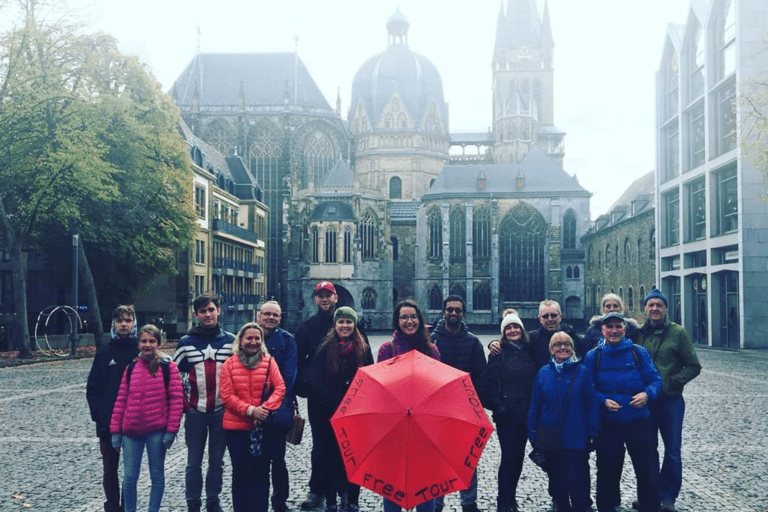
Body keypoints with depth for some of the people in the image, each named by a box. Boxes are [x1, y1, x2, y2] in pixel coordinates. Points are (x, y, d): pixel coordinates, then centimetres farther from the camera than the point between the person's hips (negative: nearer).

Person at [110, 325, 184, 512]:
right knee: (129, 477, 6)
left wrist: (171, 430, -10)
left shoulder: (168, 367, -3)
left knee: (157, 475, 9)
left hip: (157, 431, -3)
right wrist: (115, 430, 4)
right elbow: (121, 400, 8)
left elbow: (176, 400, -5)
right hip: (131, 431, 3)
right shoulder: (131, 368, 7)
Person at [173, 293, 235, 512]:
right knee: (194, 462, 5)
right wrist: (182, 404, 0)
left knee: (217, 460, 9)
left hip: (222, 410, 1)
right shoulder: (186, 342, 1)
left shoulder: (231, 341, 2)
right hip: (195, 411, 0)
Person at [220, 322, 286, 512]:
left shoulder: (269, 362, 2)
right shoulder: (229, 364, 0)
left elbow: (280, 388, -4)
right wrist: (250, 410, -18)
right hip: (236, 427, 0)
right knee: (240, 472, 11)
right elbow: (227, 396, -7)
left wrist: (266, 407, -19)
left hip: (263, 426, 0)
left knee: (261, 472, 6)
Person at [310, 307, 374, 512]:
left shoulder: (363, 349, 5)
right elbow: (316, 380, -4)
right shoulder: (325, 349, 0)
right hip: (329, 413, -1)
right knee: (331, 456, 4)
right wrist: (334, 404, -12)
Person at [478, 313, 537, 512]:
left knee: (518, 456, 10)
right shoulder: (499, 353, -3)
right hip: (506, 414, -4)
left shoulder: (529, 352, 7)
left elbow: (537, 380, 11)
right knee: (508, 456, -5)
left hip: (525, 413, 4)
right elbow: (488, 383, -7)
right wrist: (498, 406, -14)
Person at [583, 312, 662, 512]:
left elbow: (654, 379, 1)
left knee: (646, 470, 2)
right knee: (608, 471, 12)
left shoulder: (639, 353, 0)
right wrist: (603, 400, -14)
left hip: (637, 421, 0)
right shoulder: (593, 356, 1)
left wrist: (647, 394, -19)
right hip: (607, 424, 0)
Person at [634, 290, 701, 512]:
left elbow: (693, 366, -4)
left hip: (670, 400, -2)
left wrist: (673, 382, -12)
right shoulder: (638, 333, 2)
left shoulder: (678, 332, -4)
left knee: (672, 452, 4)